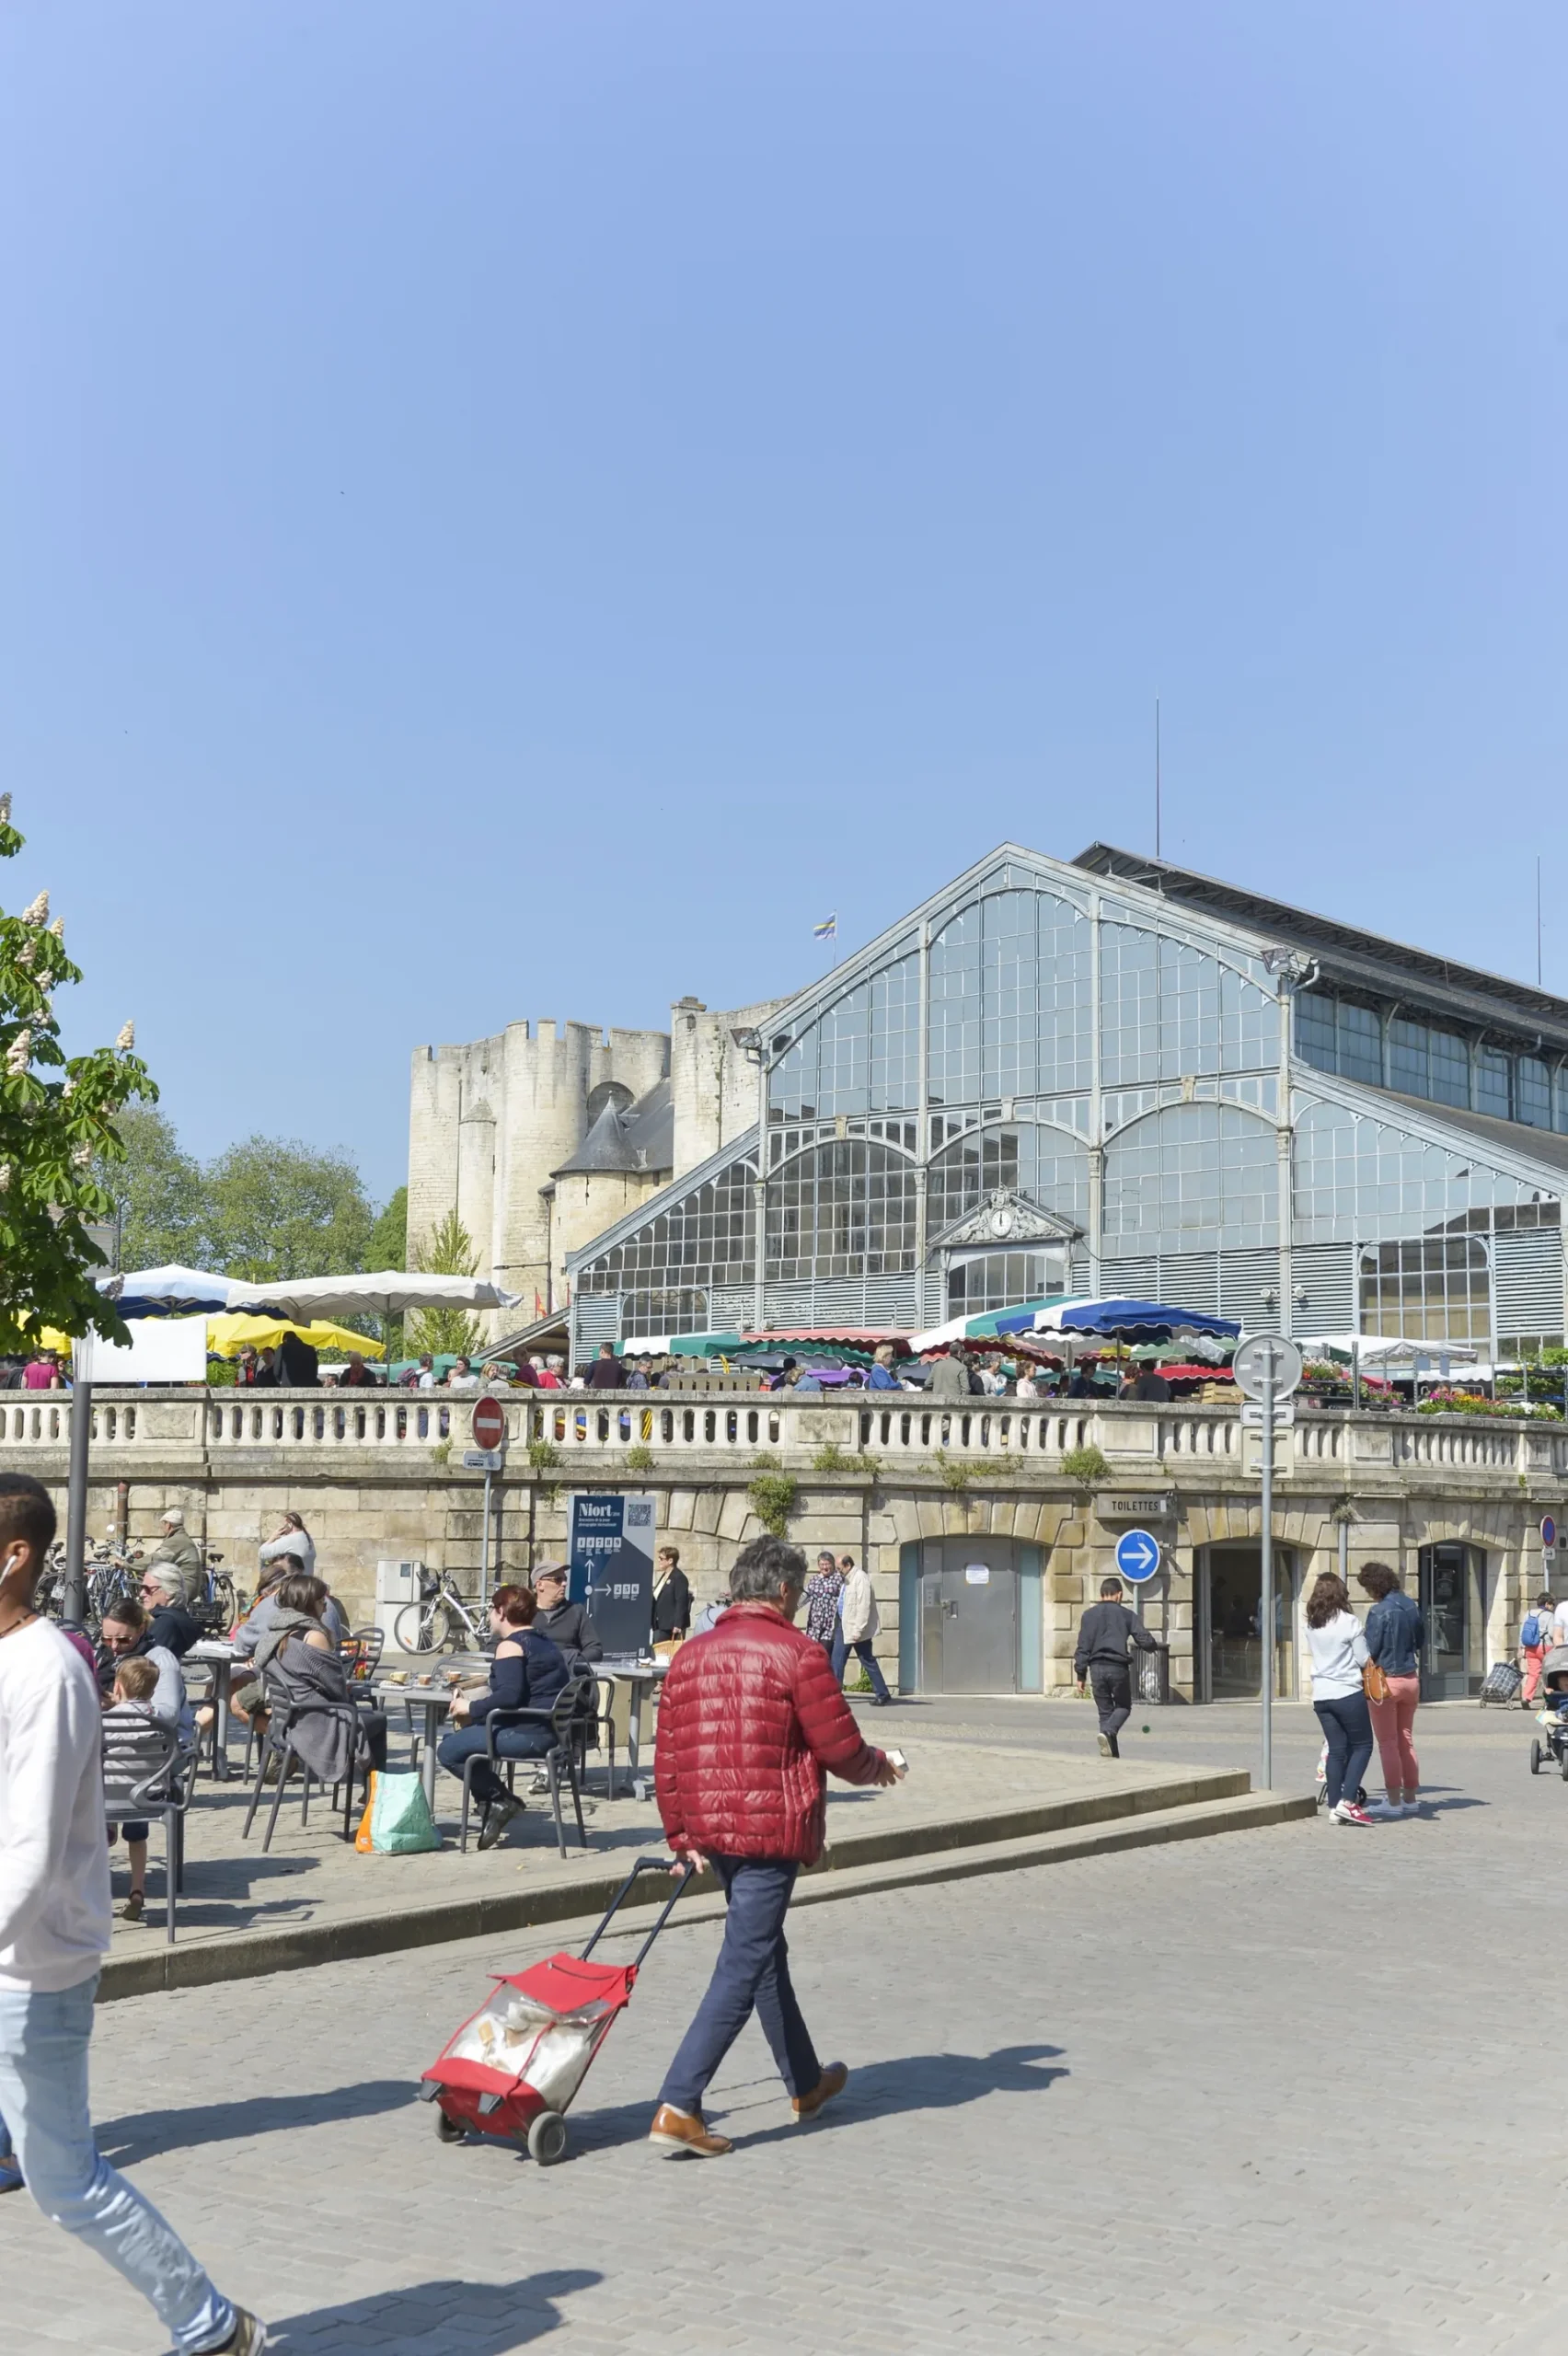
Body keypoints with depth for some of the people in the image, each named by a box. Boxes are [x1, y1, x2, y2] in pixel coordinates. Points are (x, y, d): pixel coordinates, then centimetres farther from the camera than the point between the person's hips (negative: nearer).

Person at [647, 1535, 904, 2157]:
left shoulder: (691, 1656, 9)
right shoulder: (795, 1652, -11)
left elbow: (667, 1757, 8)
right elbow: (841, 1749, -10)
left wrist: (681, 1838, 14)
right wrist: (878, 1767, 12)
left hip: (710, 1829, 8)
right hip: (771, 1830, -7)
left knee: (765, 1952, 21)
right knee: (743, 1969, -4)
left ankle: (805, 2083, 37)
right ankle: (678, 2107, -10)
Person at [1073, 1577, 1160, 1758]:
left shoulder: (1089, 1615, 7)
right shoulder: (1126, 1614, 2)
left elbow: (1083, 1647, 2)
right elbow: (1145, 1641, -3)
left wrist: (1081, 1675, 5)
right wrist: (1151, 1647, 22)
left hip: (1097, 1668, 2)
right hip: (1118, 1667, -2)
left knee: (1104, 1711, 12)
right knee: (1123, 1706, 14)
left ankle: (1112, 1753, 7)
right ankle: (1108, 1732, -14)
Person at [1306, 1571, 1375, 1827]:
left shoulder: (1311, 1625, 6)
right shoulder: (1349, 1622, -11)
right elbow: (1364, 1659, -6)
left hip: (1321, 1696, 5)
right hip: (1348, 1693, -5)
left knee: (1336, 1750, 11)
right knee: (1362, 1746, 6)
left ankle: (1334, 1808, 9)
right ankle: (1347, 1802, -6)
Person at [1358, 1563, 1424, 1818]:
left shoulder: (1379, 1611, -18)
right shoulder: (1411, 1605, 3)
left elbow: (1370, 1650, -15)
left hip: (1385, 1681, -7)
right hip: (1410, 1679, 7)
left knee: (1388, 1743, 1)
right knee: (1405, 1740, 15)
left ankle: (1393, 1802, 3)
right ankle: (1411, 1798, 19)